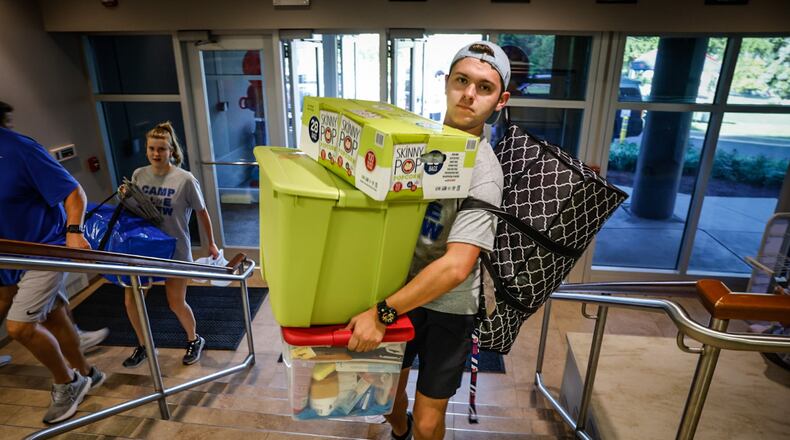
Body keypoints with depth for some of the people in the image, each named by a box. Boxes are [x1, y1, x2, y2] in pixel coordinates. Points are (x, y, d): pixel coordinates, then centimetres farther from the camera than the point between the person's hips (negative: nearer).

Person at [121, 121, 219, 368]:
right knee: (131, 300, 5)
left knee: (176, 304, 4)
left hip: (175, 250, -4)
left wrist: (211, 243, 3)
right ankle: (143, 346, 31)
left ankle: (194, 340, 33)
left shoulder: (184, 180, -13)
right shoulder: (139, 175, -1)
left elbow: (202, 213, -3)